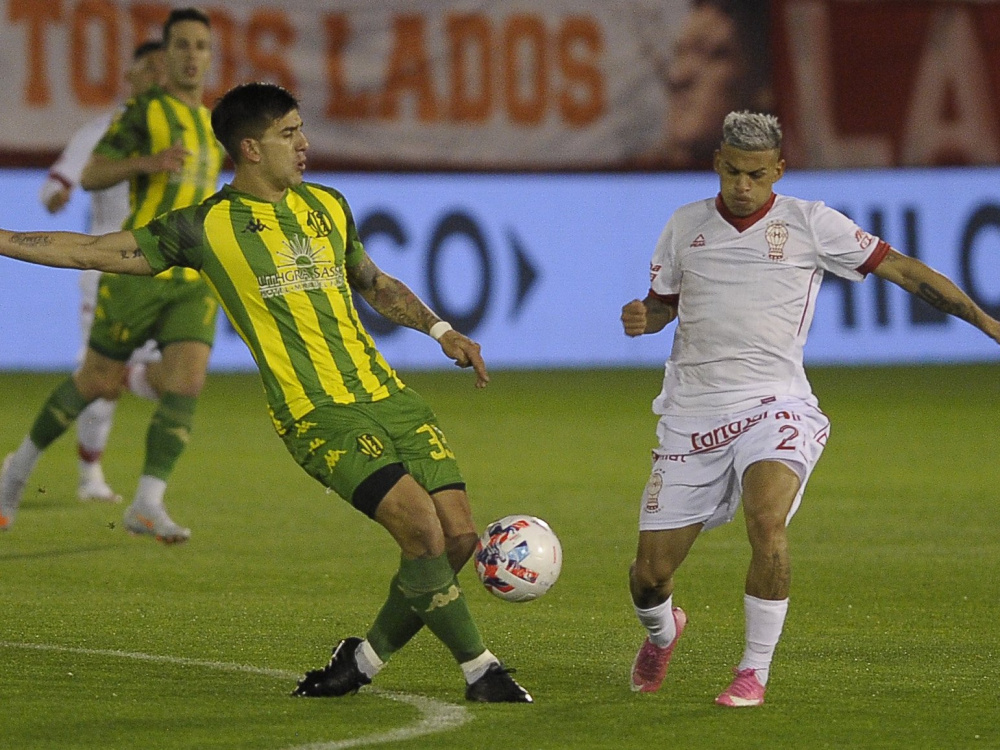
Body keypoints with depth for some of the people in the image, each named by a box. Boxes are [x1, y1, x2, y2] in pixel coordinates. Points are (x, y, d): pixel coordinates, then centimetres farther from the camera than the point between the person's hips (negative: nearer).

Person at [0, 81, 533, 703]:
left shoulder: (327, 206, 17)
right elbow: (97, 251, 5)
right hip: (319, 415, -6)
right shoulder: (207, 226, 1)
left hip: (390, 395, 6)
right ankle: (480, 670, -7)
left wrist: (440, 330, 21)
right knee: (421, 525, -22)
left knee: (459, 536, -4)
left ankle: (366, 658, 15)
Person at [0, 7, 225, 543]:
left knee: (186, 385, -14)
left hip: (195, 280, 5)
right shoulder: (144, 111, -4)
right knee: (100, 383, 5)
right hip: (139, 271, -5)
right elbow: (91, 176, -11)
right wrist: (144, 163, -26)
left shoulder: (211, 123, 18)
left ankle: (147, 505, -17)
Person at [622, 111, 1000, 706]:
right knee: (650, 575, 0)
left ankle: (755, 673, -16)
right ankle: (663, 632, 39)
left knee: (766, 518, -33)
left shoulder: (810, 223, 0)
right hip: (693, 412, 3)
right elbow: (662, 302, 23)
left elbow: (902, 270, 1)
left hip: (773, 405, -3)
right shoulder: (685, 225, 9)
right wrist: (641, 318, -1)